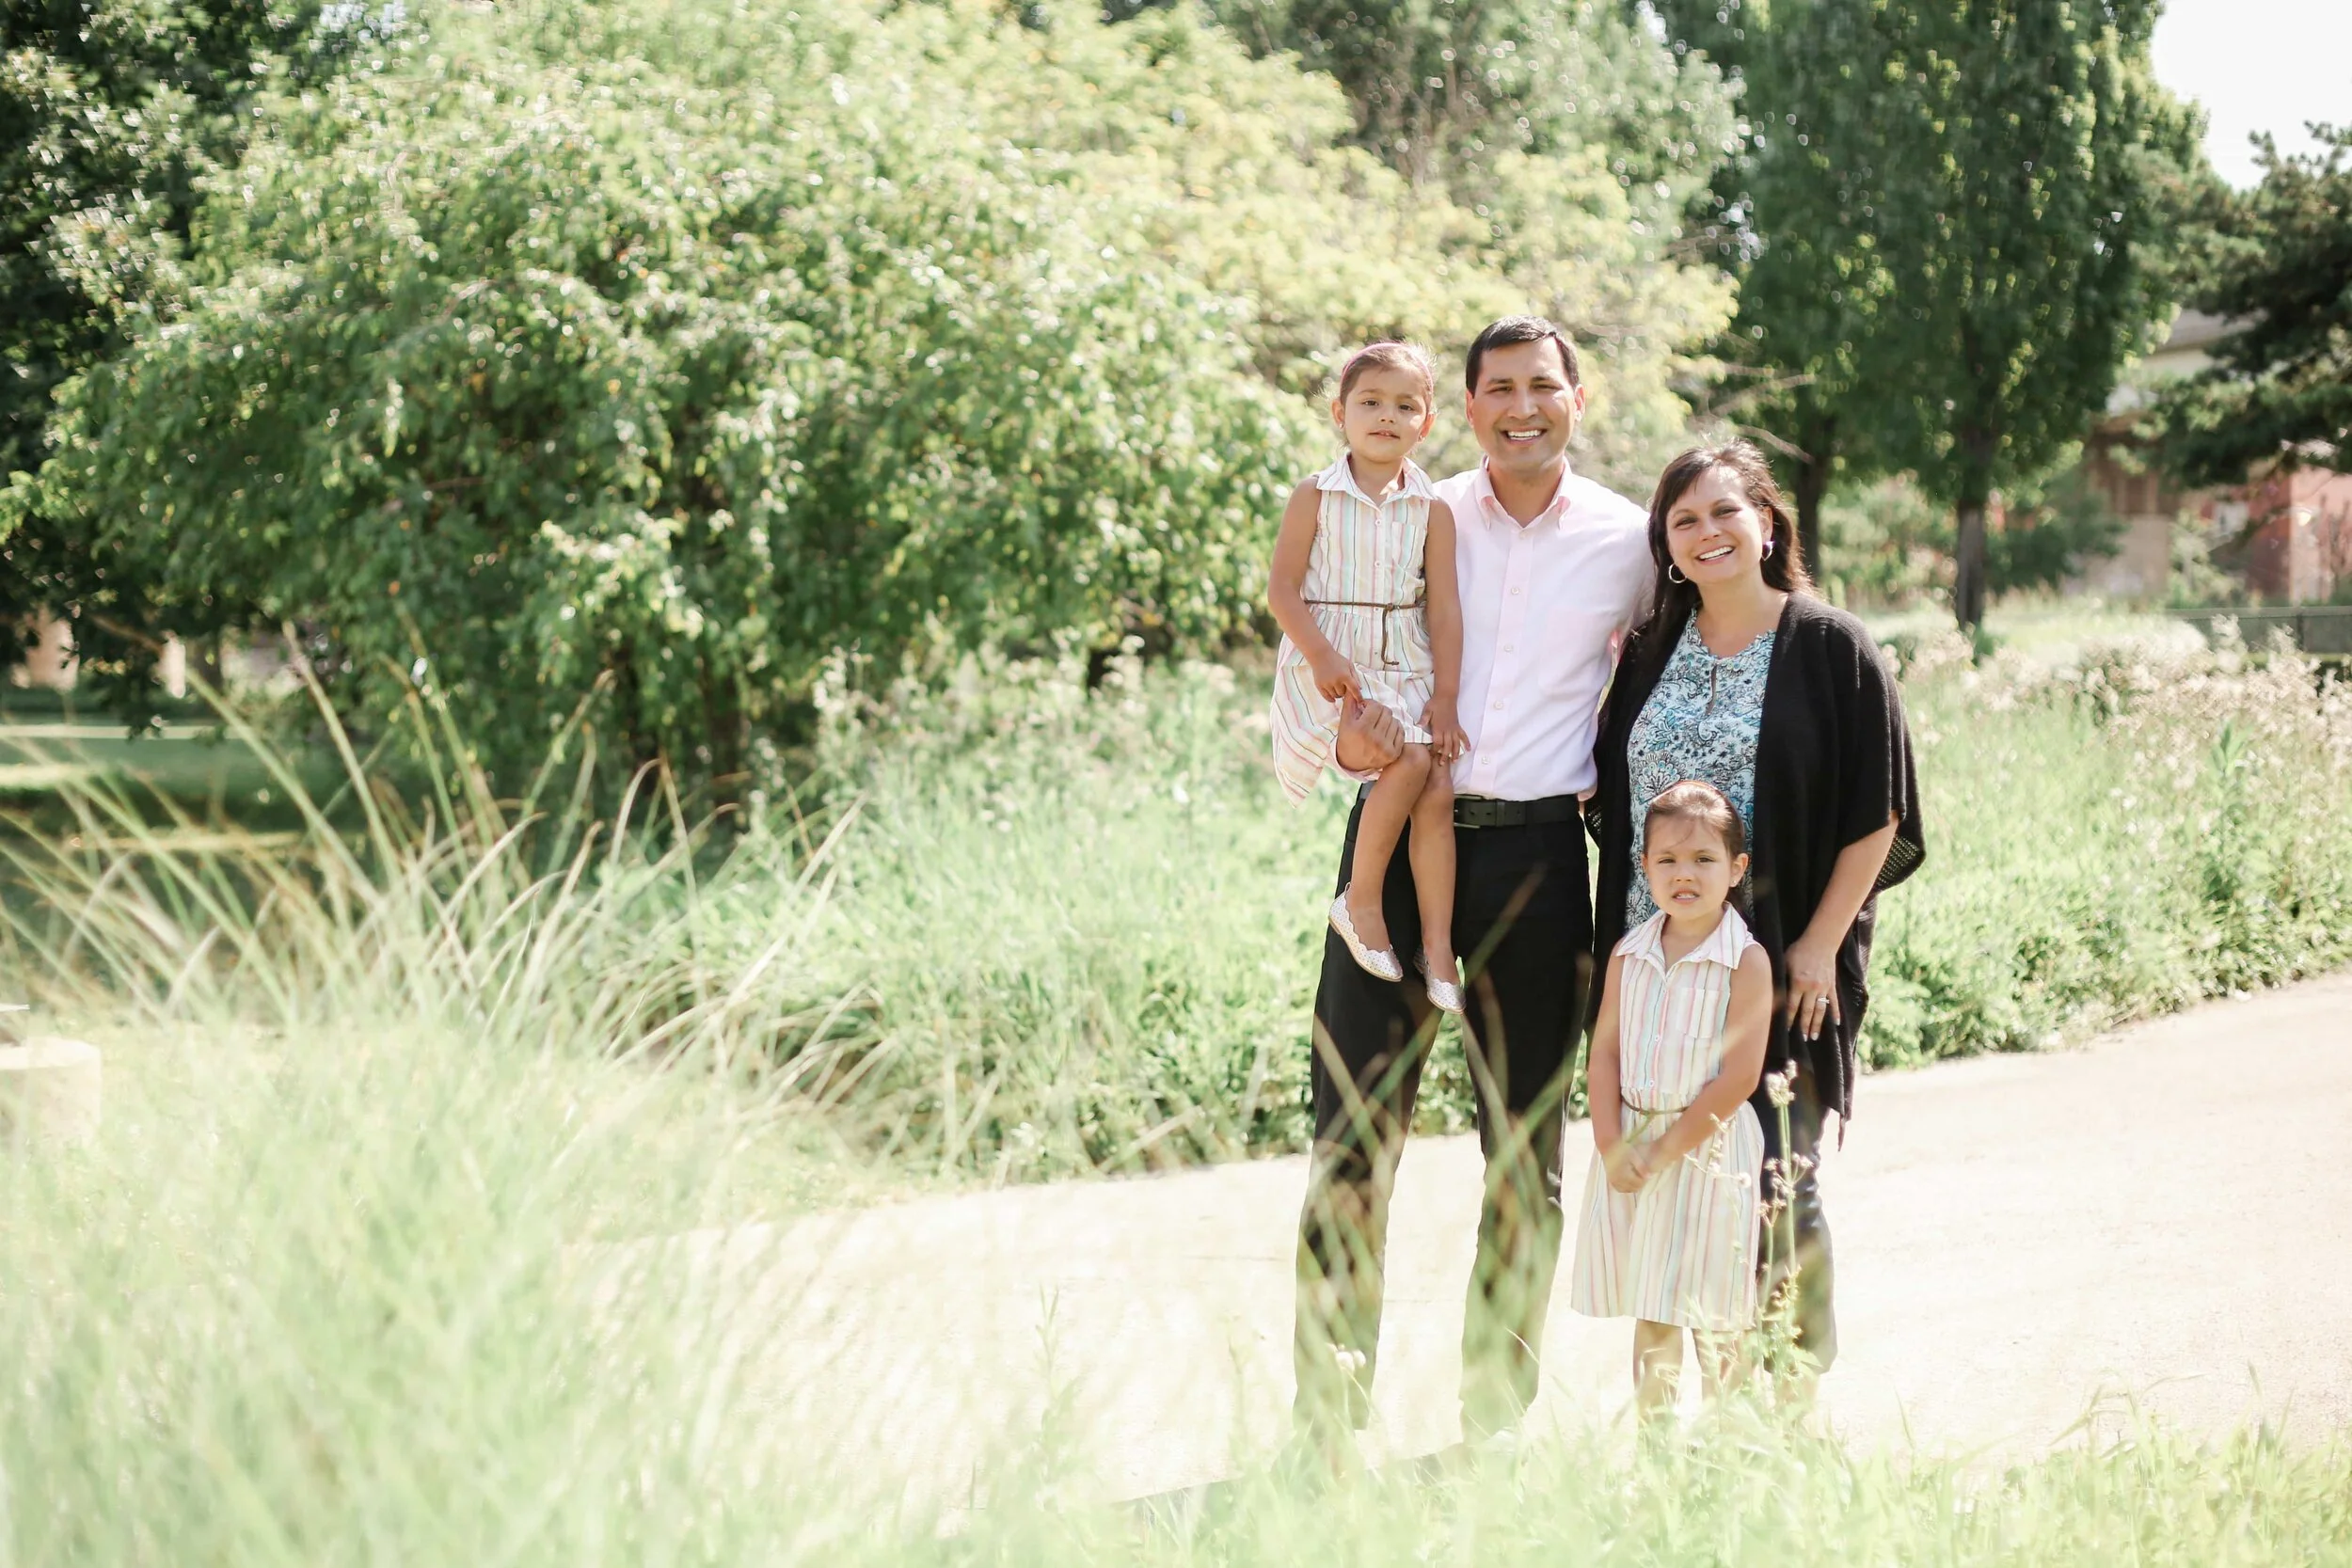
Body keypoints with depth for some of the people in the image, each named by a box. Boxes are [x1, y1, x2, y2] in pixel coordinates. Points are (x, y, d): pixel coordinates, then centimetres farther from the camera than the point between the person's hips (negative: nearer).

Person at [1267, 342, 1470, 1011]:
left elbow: (1444, 608, 3)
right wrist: (1322, 658, -17)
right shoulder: (1315, 496, -1)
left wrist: (1446, 696, -3)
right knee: (1407, 761, -25)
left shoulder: (1433, 511, 5)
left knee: (1438, 792, -10)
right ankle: (1360, 900, -8)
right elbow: (1282, 590, -4)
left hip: (1407, 667, 4)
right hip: (1330, 664, -4)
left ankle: (1438, 948, -3)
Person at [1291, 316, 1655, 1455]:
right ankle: (1327, 1414, 2)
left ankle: (1495, 1416, 17)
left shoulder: (1629, 542, 8)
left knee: (1523, 1147, 7)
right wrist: (1343, 728, -11)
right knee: (1354, 1132, -4)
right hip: (1398, 835, 0)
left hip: (1536, 855, 1)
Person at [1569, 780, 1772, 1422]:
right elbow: (1604, 1055, 5)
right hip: (1629, 1146, 5)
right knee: (1648, 1312, 12)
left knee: (1714, 1317, -1)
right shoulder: (1629, 954, 6)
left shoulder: (1745, 961, -10)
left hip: (1708, 1147, -5)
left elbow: (1739, 1077, -13)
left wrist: (1665, 1151, -13)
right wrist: (1612, 1147, -8)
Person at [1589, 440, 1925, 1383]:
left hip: (1781, 963, -4)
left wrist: (1822, 941, -10)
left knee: (1773, 1182, -4)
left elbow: (1875, 815, -3)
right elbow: (1613, 806, 16)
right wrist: (1614, 945, 8)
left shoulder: (1832, 649, -1)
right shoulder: (1649, 656, 12)